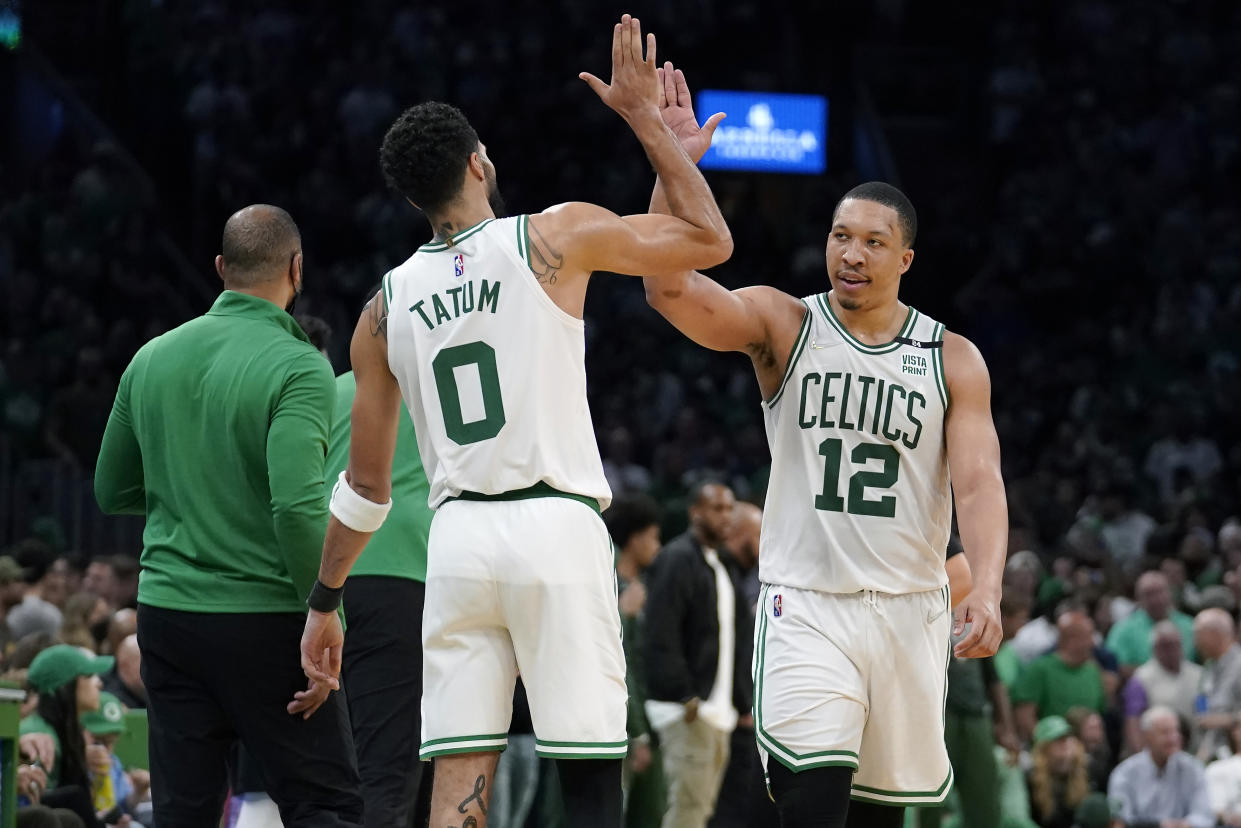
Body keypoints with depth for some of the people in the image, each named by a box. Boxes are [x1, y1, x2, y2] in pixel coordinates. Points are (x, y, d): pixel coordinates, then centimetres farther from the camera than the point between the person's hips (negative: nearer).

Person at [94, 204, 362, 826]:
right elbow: (298, 506, -23)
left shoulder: (151, 359, 7)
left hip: (167, 612, 5)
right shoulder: (298, 368, -12)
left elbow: (113, 492, 16)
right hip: (265, 619, -5)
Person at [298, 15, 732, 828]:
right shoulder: (556, 238, 0)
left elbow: (366, 483, 14)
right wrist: (646, 117, 14)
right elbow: (710, 239, 8)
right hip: (555, 529, -4)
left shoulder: (388, 304, 11)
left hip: (459, 539, 4)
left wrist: (325, 599, 25)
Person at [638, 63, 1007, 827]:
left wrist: (987, 592, -23)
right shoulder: (783, 326, 0)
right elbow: (671, 287, -16)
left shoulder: (953, 360, 3)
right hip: (805, 605, -2)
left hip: (910, 611, 2)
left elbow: (979, 481, -6)